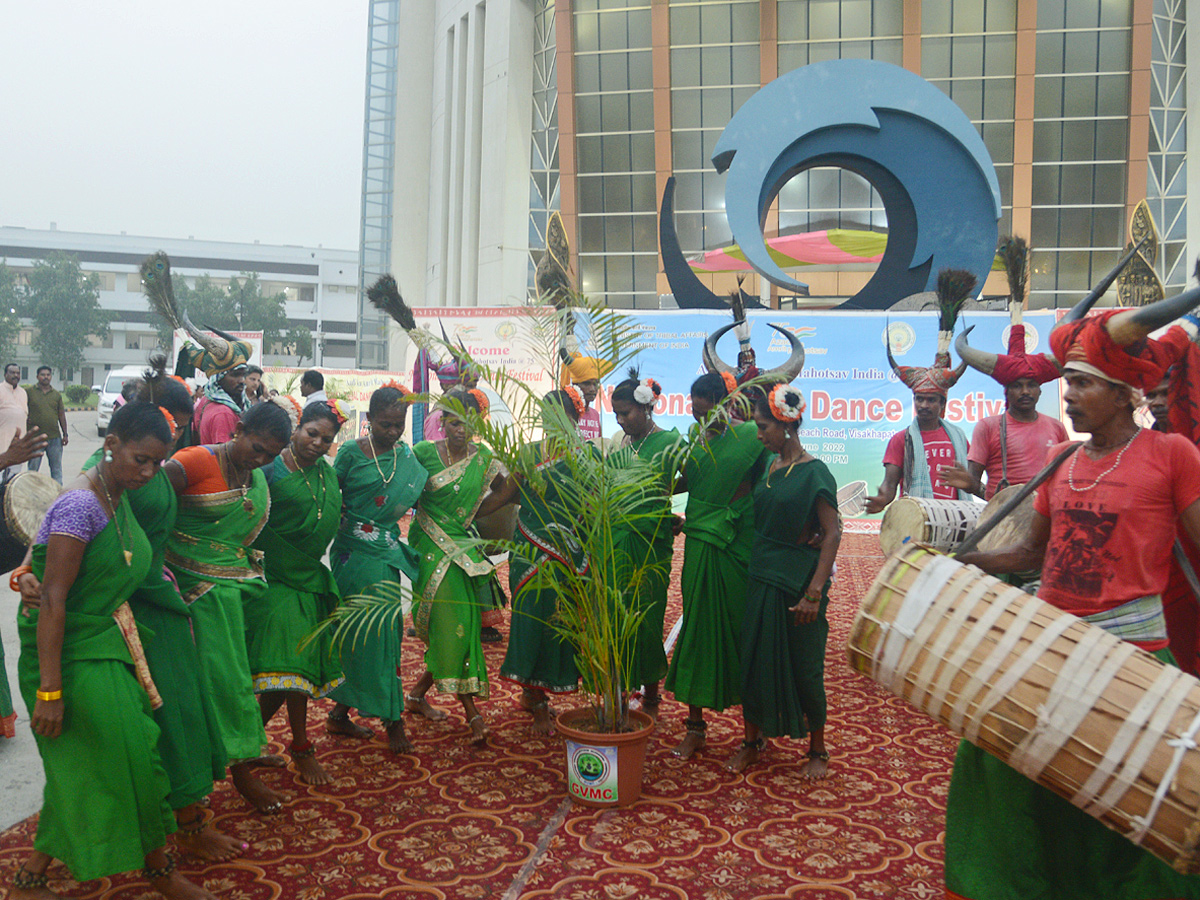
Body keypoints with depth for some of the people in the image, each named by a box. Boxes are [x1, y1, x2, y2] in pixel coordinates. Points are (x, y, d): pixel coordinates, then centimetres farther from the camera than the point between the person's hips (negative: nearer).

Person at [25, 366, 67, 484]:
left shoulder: (56, 395, 12)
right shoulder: (29, 392, 4)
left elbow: (61, 415, 12)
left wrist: (65, 434, 8)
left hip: (55, 437, 2)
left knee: (57, 467, 6)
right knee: (33, 469, 3)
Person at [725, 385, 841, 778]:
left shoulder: (813, 473, -14)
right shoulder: (768, 466, 7)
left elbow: (832, 534, -17)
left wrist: (814, 592, -21)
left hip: (797, 581, -6)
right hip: (761, 577, 7)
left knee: (803, 665, 4)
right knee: (754, 657, 11)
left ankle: (817, 750, 24)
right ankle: (752, 740, 27)